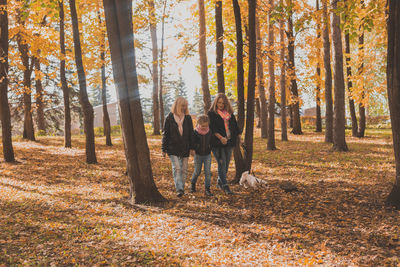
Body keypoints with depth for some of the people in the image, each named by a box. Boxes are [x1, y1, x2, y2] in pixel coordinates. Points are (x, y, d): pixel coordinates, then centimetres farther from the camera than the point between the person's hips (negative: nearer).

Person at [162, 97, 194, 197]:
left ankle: (181, 188, 21)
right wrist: (164, 149, -1)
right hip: (173, 148, -3)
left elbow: (191, 133, 10)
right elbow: (165, 134, 1)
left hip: (185, 148, 3)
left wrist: (192, 147, 4)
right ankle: (179, 189, -13)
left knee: (184, 169, 7)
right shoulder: (169, 118, -2)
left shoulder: (188, 118, 6)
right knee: (176, 168, -13)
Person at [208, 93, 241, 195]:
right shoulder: (212, 113, -2)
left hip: (229, 142, 5)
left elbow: (235, 126, 18)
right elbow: (212, 128, -12)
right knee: (222, 164, -9)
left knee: (226, 164, 10)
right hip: (217, 143, -5)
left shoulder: (229, 113, 13)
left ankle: (220, 182, 27)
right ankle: (225, 186, -9)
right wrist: (220, 137, -24)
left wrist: (239, 137, 10)